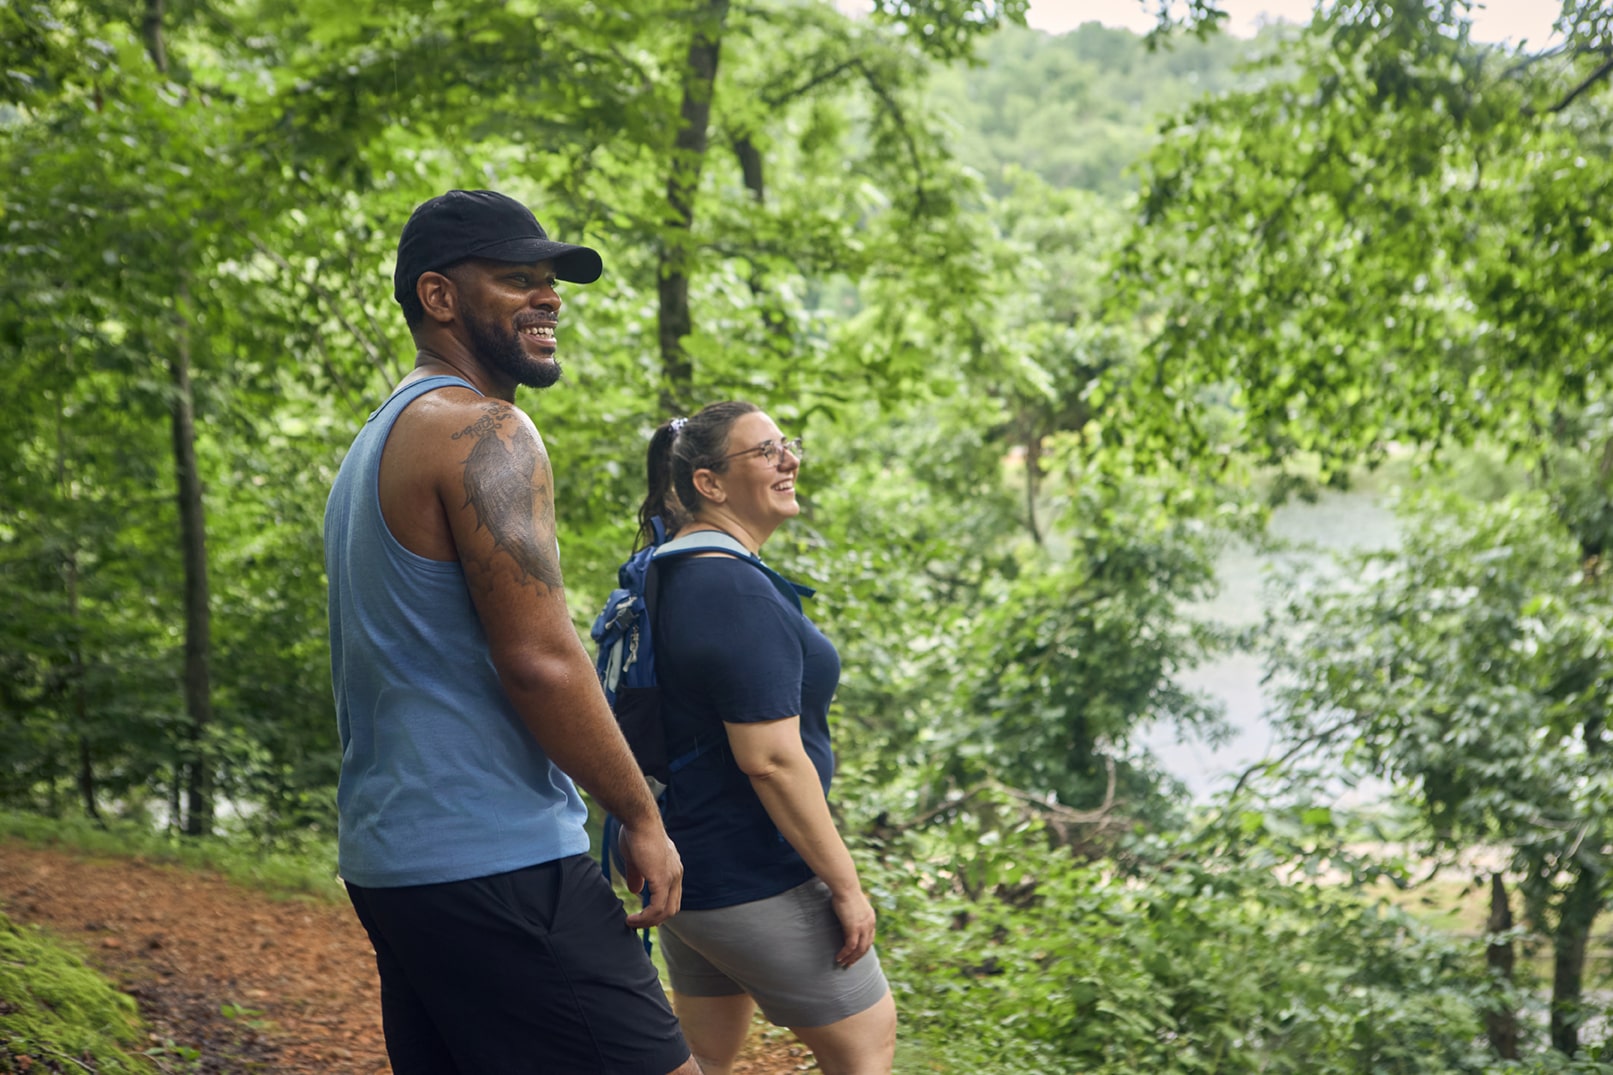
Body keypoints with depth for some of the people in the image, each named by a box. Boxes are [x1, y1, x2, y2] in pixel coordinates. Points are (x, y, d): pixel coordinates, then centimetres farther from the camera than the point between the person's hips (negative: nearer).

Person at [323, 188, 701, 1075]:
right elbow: (540, 660, -19)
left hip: (386, 859, 10)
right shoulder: (483, 433, -11)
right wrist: (642, 817, -9)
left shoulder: (376, 444, 20)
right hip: (496, 866, -10)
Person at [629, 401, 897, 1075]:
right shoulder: (736, 592, -23)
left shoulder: (668, 574, 9)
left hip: (683, 861, 10)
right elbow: (770, 759, -26)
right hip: (752, 881, -10)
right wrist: (844, 884, -20)